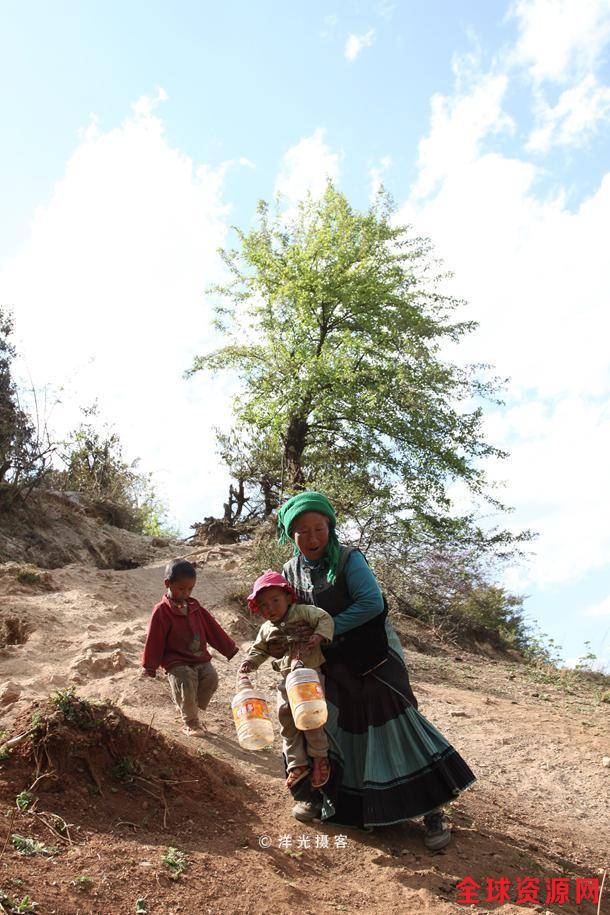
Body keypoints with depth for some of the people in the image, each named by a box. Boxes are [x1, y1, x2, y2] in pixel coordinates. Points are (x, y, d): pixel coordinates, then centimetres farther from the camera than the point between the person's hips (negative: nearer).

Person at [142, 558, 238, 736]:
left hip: (200, 658, 5)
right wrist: (149, 666, -3)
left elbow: (213, 629, 13)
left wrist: (229, 648, 13)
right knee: (187, 683, -23)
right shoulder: (161, 611, -8)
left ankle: (188, 709, 12)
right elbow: (154, 640, -6)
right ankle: (191, 722, 3)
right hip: (177, 662, -5)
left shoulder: (195, 607, 9)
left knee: (211, 677, -12)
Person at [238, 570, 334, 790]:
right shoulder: (266, 630, 11)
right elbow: (259, 649, 20)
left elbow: (325, 618, -11)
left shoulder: (302, 611, -5)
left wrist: (319, 636, -27)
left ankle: (320, 757, 10)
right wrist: (249, 662, 2)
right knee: (285, 715, 1)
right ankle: (296, 763, 12)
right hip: (287, 678, 6)